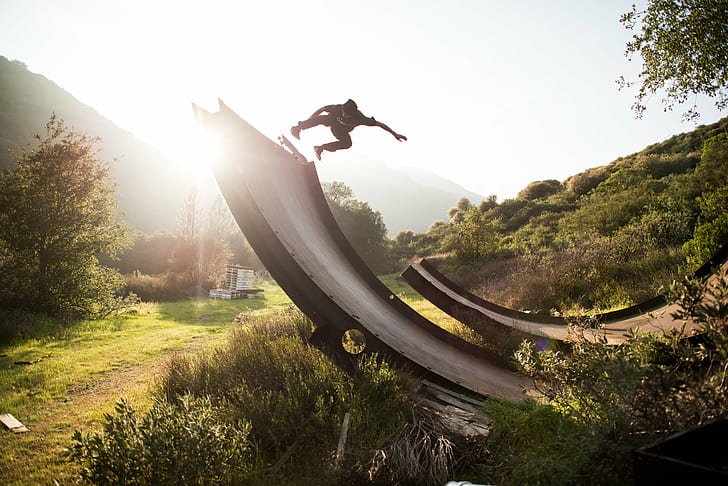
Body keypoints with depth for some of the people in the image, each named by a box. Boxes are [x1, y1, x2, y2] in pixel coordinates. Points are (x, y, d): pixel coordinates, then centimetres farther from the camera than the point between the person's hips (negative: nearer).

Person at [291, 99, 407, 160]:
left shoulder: (359, 118, -37)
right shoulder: (338, 108, -35)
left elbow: (378, 124, -31)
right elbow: (321, 109, -19)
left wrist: (394, 134, -31)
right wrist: (308, 122, -13)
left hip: (341, 131, 2)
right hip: (331, 120, -2)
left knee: (347, 143, -27)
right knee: (321, 118, -36)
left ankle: (320, 148, -11)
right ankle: (298, 127, -22)